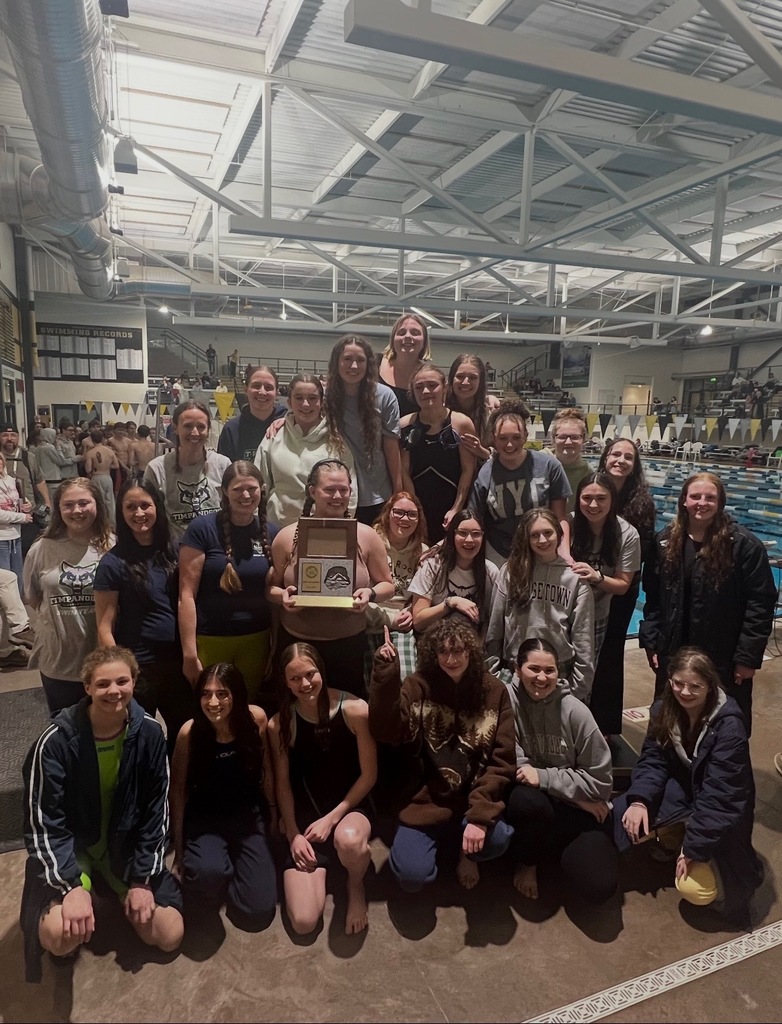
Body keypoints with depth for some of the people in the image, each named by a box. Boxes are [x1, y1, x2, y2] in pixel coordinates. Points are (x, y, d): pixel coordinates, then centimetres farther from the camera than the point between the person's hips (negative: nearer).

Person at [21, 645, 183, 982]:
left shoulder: (149, 733, -14)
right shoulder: (57, 740, -22)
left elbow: (156, 810, -6)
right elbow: (42, 823, -17)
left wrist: (142, 880, -9)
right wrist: (71, 886, -26)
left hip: (126, 844, 3)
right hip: (70, 845, -2)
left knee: (169, 936, -4)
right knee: (60, 936, -29)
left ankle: (116, 892, 22)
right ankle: (88, 892, 7)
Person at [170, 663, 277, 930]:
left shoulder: (256, 718, -15)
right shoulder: (189, 731, -19)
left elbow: (266, 768, 1)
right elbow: (178, 790, -8)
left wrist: (272, 813, 11)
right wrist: (179, 850, -3)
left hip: (249, 816, 2)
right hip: (205, 819, -2)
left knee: (258, 912, -8)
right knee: (208, 872, -36)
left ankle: (231, 863, 21)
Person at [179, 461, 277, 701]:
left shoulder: (271, 533, 4)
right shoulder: (202, 528, -9)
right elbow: (187, 594, -10)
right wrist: (189, 653, -13)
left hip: (256, 640, 3)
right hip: (209, 640, -3)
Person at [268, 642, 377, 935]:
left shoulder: (355, 710, -16)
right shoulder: (279, 724, -9)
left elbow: (369, 775, -8)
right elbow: (283, 783, 1)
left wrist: (332, 819, -12)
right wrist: (293, 834, -6)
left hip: (350, 806, -2)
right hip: (305, 812, 2)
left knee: (348, 841, -41)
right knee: (303, 923, -12)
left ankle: (356, 887, -2)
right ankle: (319, 860, 20)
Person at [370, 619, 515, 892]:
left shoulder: (494, 691, -5)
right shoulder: (418, 686, -6)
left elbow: (503, 761, -6)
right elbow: (387, 733, -20)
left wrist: (480, 816, -18)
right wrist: (385, 674, -28)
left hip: (475, 798, 1)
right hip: (427, 800, 0)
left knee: (496, 839, -29)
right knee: (411, 875, -18)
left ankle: (467, 853, 9)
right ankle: (446, 841, 17)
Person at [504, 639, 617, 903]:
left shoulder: (575, 711, -11)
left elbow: (600, 780, -7)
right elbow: (515, 765, -15)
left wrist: (543, 777, -19)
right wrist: (578, 795, -15)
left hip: (575, 808, 1)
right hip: (528, 800, -1)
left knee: (598, 885, -19)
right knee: (528, 800, -36)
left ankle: (556, 850, 18)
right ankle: (527, 860, -1)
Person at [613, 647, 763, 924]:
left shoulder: (728, 726, -27)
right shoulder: (664, 709, -8)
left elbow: (719, 795, -26)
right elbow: (653, 759, -5)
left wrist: (693, 847, -24)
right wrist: (639, 800, -23)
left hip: (720, 812, -5)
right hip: (680, 790, 5)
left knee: (695, 890, -17)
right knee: (620, 817, -14)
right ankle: (670, 840, 15)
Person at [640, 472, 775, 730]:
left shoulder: (744, 545, -12)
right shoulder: (665, 541, 1)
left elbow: (761, 602, -10)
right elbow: (653, 597, 5)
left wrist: (748, 656, -11)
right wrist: (651, 642, 2)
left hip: (724, 660, -3)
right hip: (673, 654, 4)